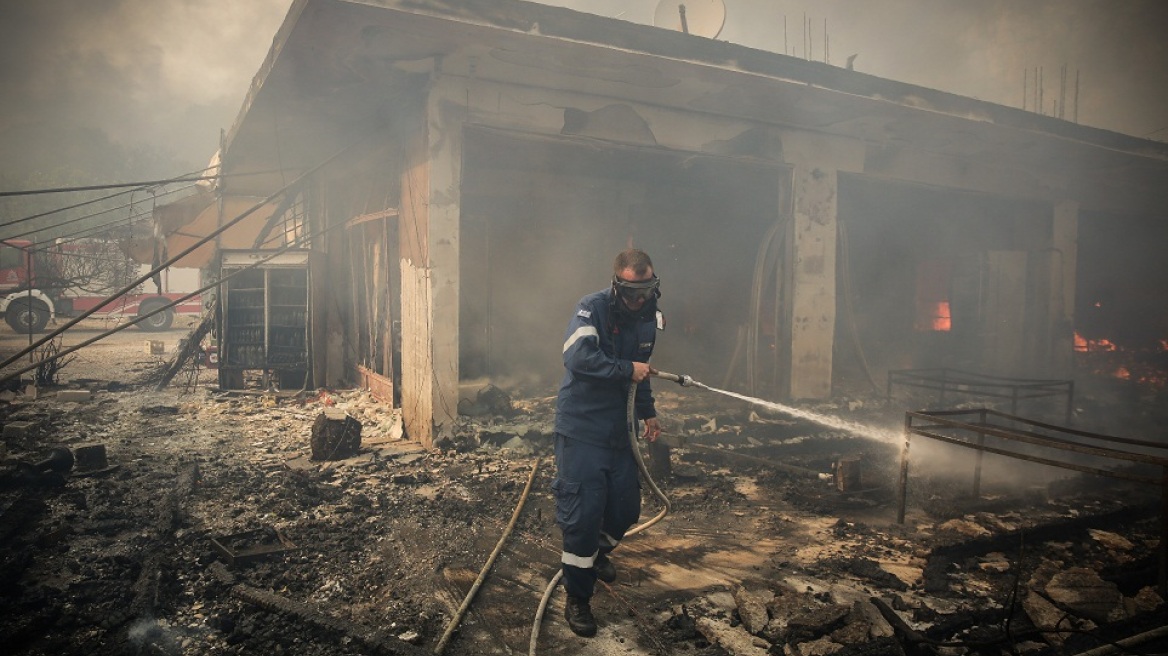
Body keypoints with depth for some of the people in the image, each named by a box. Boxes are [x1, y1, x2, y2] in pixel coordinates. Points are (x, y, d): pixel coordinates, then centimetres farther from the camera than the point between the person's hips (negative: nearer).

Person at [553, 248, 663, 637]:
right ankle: (577, 600, 13)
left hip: (619, 429, 7)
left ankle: (597, 552, 47)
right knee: (583, 511, -6)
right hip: (581, 430, -7)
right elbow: (578, 358, -33)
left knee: (626, 508, 14)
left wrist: (648, 413, 21)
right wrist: (626, 370, -25)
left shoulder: (648, 319, 6)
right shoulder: (592, 309, -17)